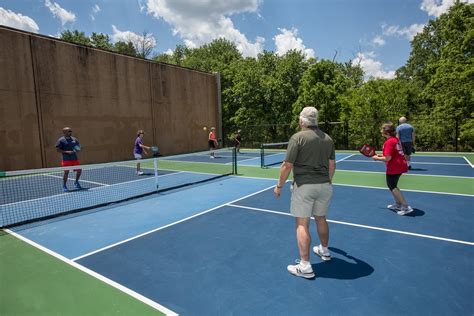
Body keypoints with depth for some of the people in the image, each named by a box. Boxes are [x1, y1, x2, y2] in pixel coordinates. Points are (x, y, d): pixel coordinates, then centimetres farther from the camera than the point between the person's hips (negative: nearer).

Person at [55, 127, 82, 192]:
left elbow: (78, 147, 20)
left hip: (75, 158, 5)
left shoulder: (74, 139, 10)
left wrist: (78, 150, -3)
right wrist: (66, 152, -21)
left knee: (79, 170, 6)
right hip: (66, 159, -5)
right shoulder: (61, 140, -6)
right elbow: (57, 150, -9)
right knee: (66, 172, -3)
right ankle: (64, 186, 12)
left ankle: (76, 182, 30)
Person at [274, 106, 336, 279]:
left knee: (302, 224, 0)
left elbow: (287, 165, -14)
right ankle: (324, 250, 44)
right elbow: (332, 165, 12)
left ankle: (305, 266, 3)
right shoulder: (328, 138, 7)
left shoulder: (298, 137, -11)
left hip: (304, 186, -6)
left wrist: (279, 186, -3)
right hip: (324, 185, 6)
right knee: (321, 218, 23)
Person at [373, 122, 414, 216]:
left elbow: (387, 158, -23)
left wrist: (377, 158, -8)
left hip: (393, 168, -10)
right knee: (393, 186, 24)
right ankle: (398, 204, 34)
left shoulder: (389, 142, -20)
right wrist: (381, 155, 13)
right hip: (400, 166, 10)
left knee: (392, 187, 1)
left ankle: (406, 207, -1)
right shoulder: (396, 139, 10)